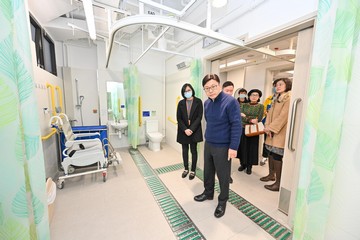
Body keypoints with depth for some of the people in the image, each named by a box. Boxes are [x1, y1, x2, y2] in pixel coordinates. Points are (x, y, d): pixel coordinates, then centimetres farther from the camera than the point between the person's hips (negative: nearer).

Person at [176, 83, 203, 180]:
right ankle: (186, 169, 30)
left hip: (194, 130, -2)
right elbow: (178, 118, 0)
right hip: (183, 130, 3)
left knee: (193, 150, 7)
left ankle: (193, 170, 23)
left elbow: (199, 117, -8)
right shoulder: (181, 103, 4)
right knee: (185, 150, 13)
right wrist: (185, 129, -12)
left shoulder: (198, 101, -3)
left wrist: (191, 129, -15)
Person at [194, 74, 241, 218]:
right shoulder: (206, 103, 4)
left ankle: (222, 201, 35)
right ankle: (208, 193, 45)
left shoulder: (230, 101, -16)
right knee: (207, 172, 21)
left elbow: (236, 125, -17)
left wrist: (233, 147, -18)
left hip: (223, 147, -6)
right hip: (208, 144, 6)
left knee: (223, 175, 12)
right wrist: (208, 136, 16)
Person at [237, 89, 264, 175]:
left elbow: (259, 119, -10)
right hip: (243, 129, 1)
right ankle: (243, 164, 22)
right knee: (242, 147, 6)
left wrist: (246, 117, -13)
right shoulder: (244, 105, 5)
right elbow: (241, 117, -7)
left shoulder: (261, 106, 2)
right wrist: (251, 120, -21)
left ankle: (249, 166, 19)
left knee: (251, 148, 5)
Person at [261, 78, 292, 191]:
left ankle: (278, 183, 7)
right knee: (271, 152, 15)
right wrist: (267, 127, -4)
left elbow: (284, 116, -18)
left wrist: (271, 128, -16)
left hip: (281, 132, -8)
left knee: (277, 155, -5)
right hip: (273, 130, 8)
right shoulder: (276, 98, 17)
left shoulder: (289, 98, -11)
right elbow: (270, 113, 9)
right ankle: (271, 174, 32)